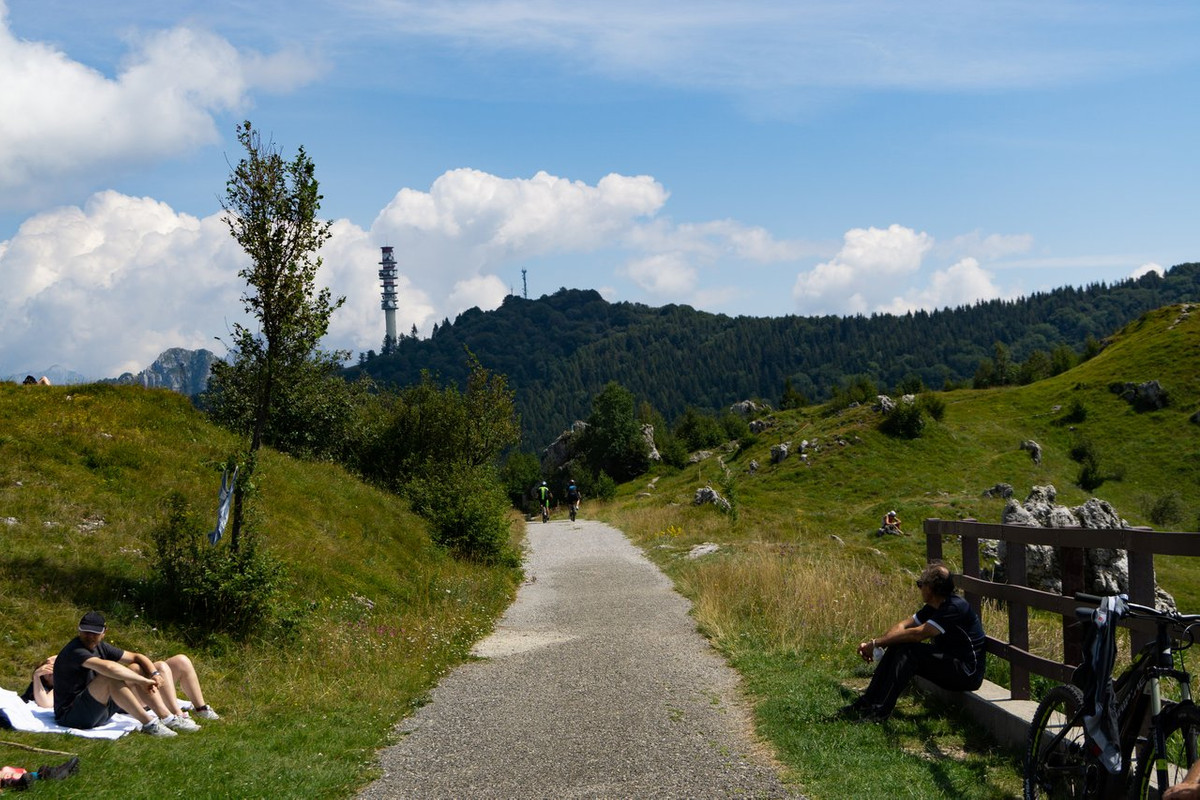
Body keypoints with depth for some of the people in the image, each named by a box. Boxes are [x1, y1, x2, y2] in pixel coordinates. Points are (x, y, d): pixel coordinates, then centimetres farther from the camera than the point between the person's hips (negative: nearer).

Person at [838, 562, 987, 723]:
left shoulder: (955, 607, -22)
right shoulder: (934, 607, 8)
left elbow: (918, 633, -28)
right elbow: (903, 625, 5)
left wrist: (877, 642, -23)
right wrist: (872, 644, -11)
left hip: (967, 672, -9)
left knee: (907, 650, -24)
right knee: (895, 648, -4)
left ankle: (881, 710, -24)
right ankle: (866, 703, -5)